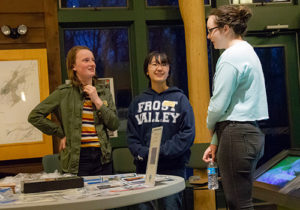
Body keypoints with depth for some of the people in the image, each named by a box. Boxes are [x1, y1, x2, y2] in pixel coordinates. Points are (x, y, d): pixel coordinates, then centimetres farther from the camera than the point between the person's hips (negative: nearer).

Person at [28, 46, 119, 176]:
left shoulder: (104, 92, 10)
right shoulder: (64, 93, -3)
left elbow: (114, 125, 2)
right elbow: (34, 116, -5)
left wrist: (97, 101, -6)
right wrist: (62, 134, -4)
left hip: (102, 158, 4)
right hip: (77, 160, -4)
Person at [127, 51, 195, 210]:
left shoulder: (179, 98, 4)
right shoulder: (138, 102, 12)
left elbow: (187, 133, -5)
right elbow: (132, 136, 9)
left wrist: (161, 152, -13)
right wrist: (143, 153, -10)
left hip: (173, 168, -2)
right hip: (144, 168, 3)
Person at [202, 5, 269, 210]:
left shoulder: (231, 57, -13)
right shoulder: (248, 52, 18)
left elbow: (218, 105, -16)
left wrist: (210, 127, 7)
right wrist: (216, 142, 18)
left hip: (236, 135, -10)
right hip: (251, 132, 10)